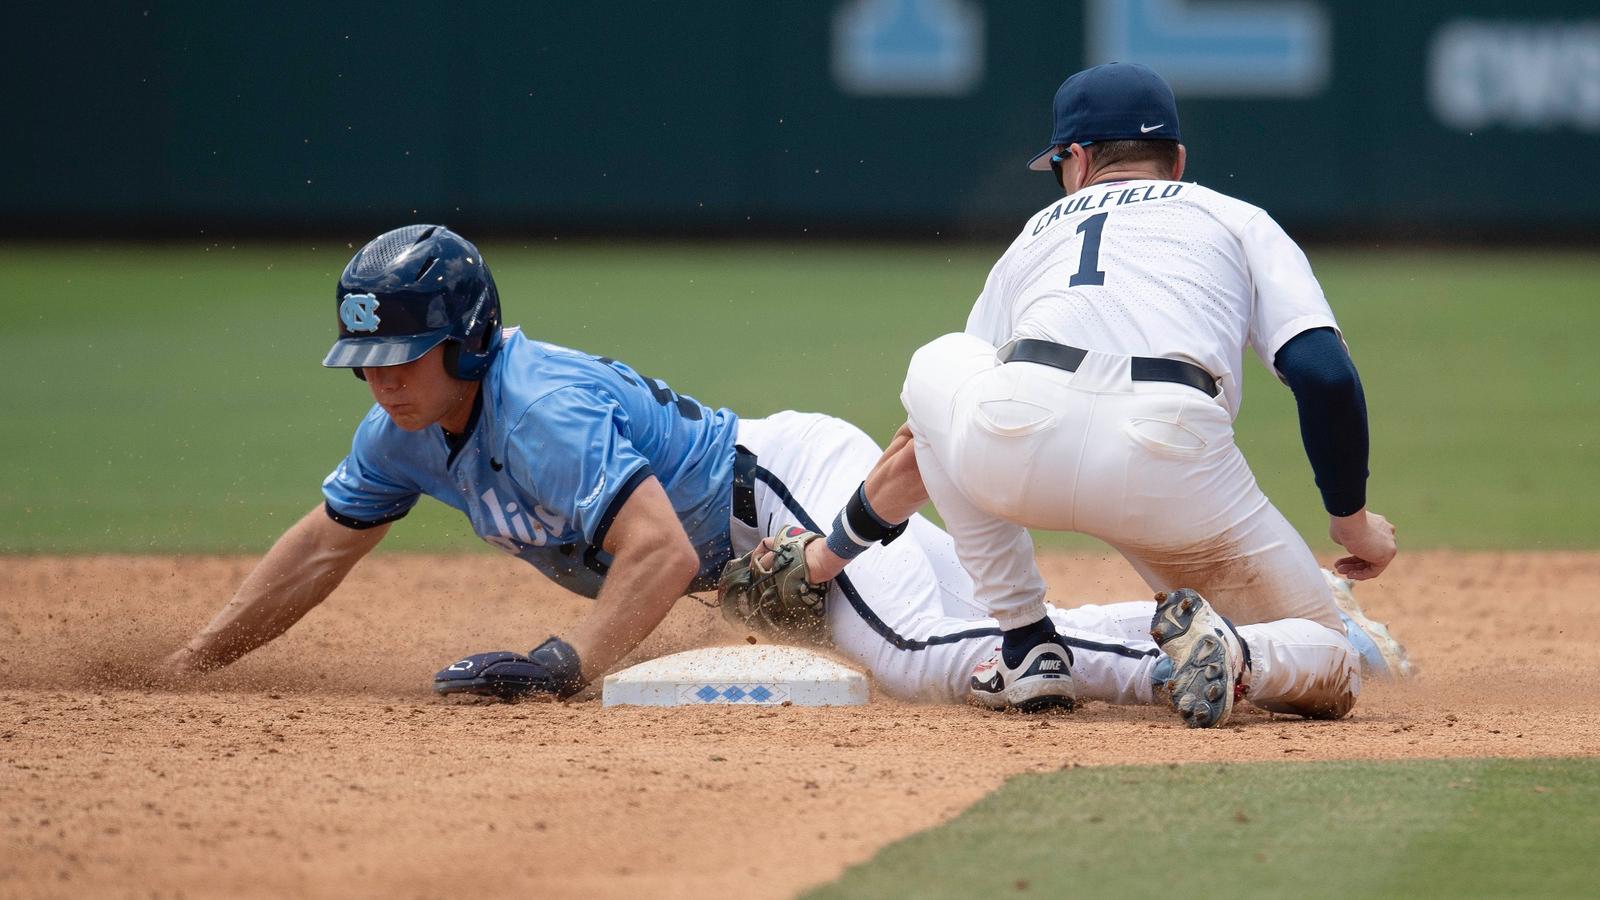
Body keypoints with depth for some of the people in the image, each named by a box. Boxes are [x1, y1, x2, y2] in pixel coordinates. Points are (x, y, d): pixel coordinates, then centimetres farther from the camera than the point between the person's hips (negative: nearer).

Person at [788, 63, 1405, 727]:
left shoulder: (1036, 236, 36)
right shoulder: (1239, 222, 30)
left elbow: (925, 447, 41)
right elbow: (1324, 374, 10)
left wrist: (833, 552, 55)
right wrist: (1351, 518, 23)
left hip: (1013, 445, 1)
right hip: (1172, 464, -1)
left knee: (939, 366, 37)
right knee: (1329, 677, 18)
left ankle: (1028, 647, 26)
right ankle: (1237, 658, -17)